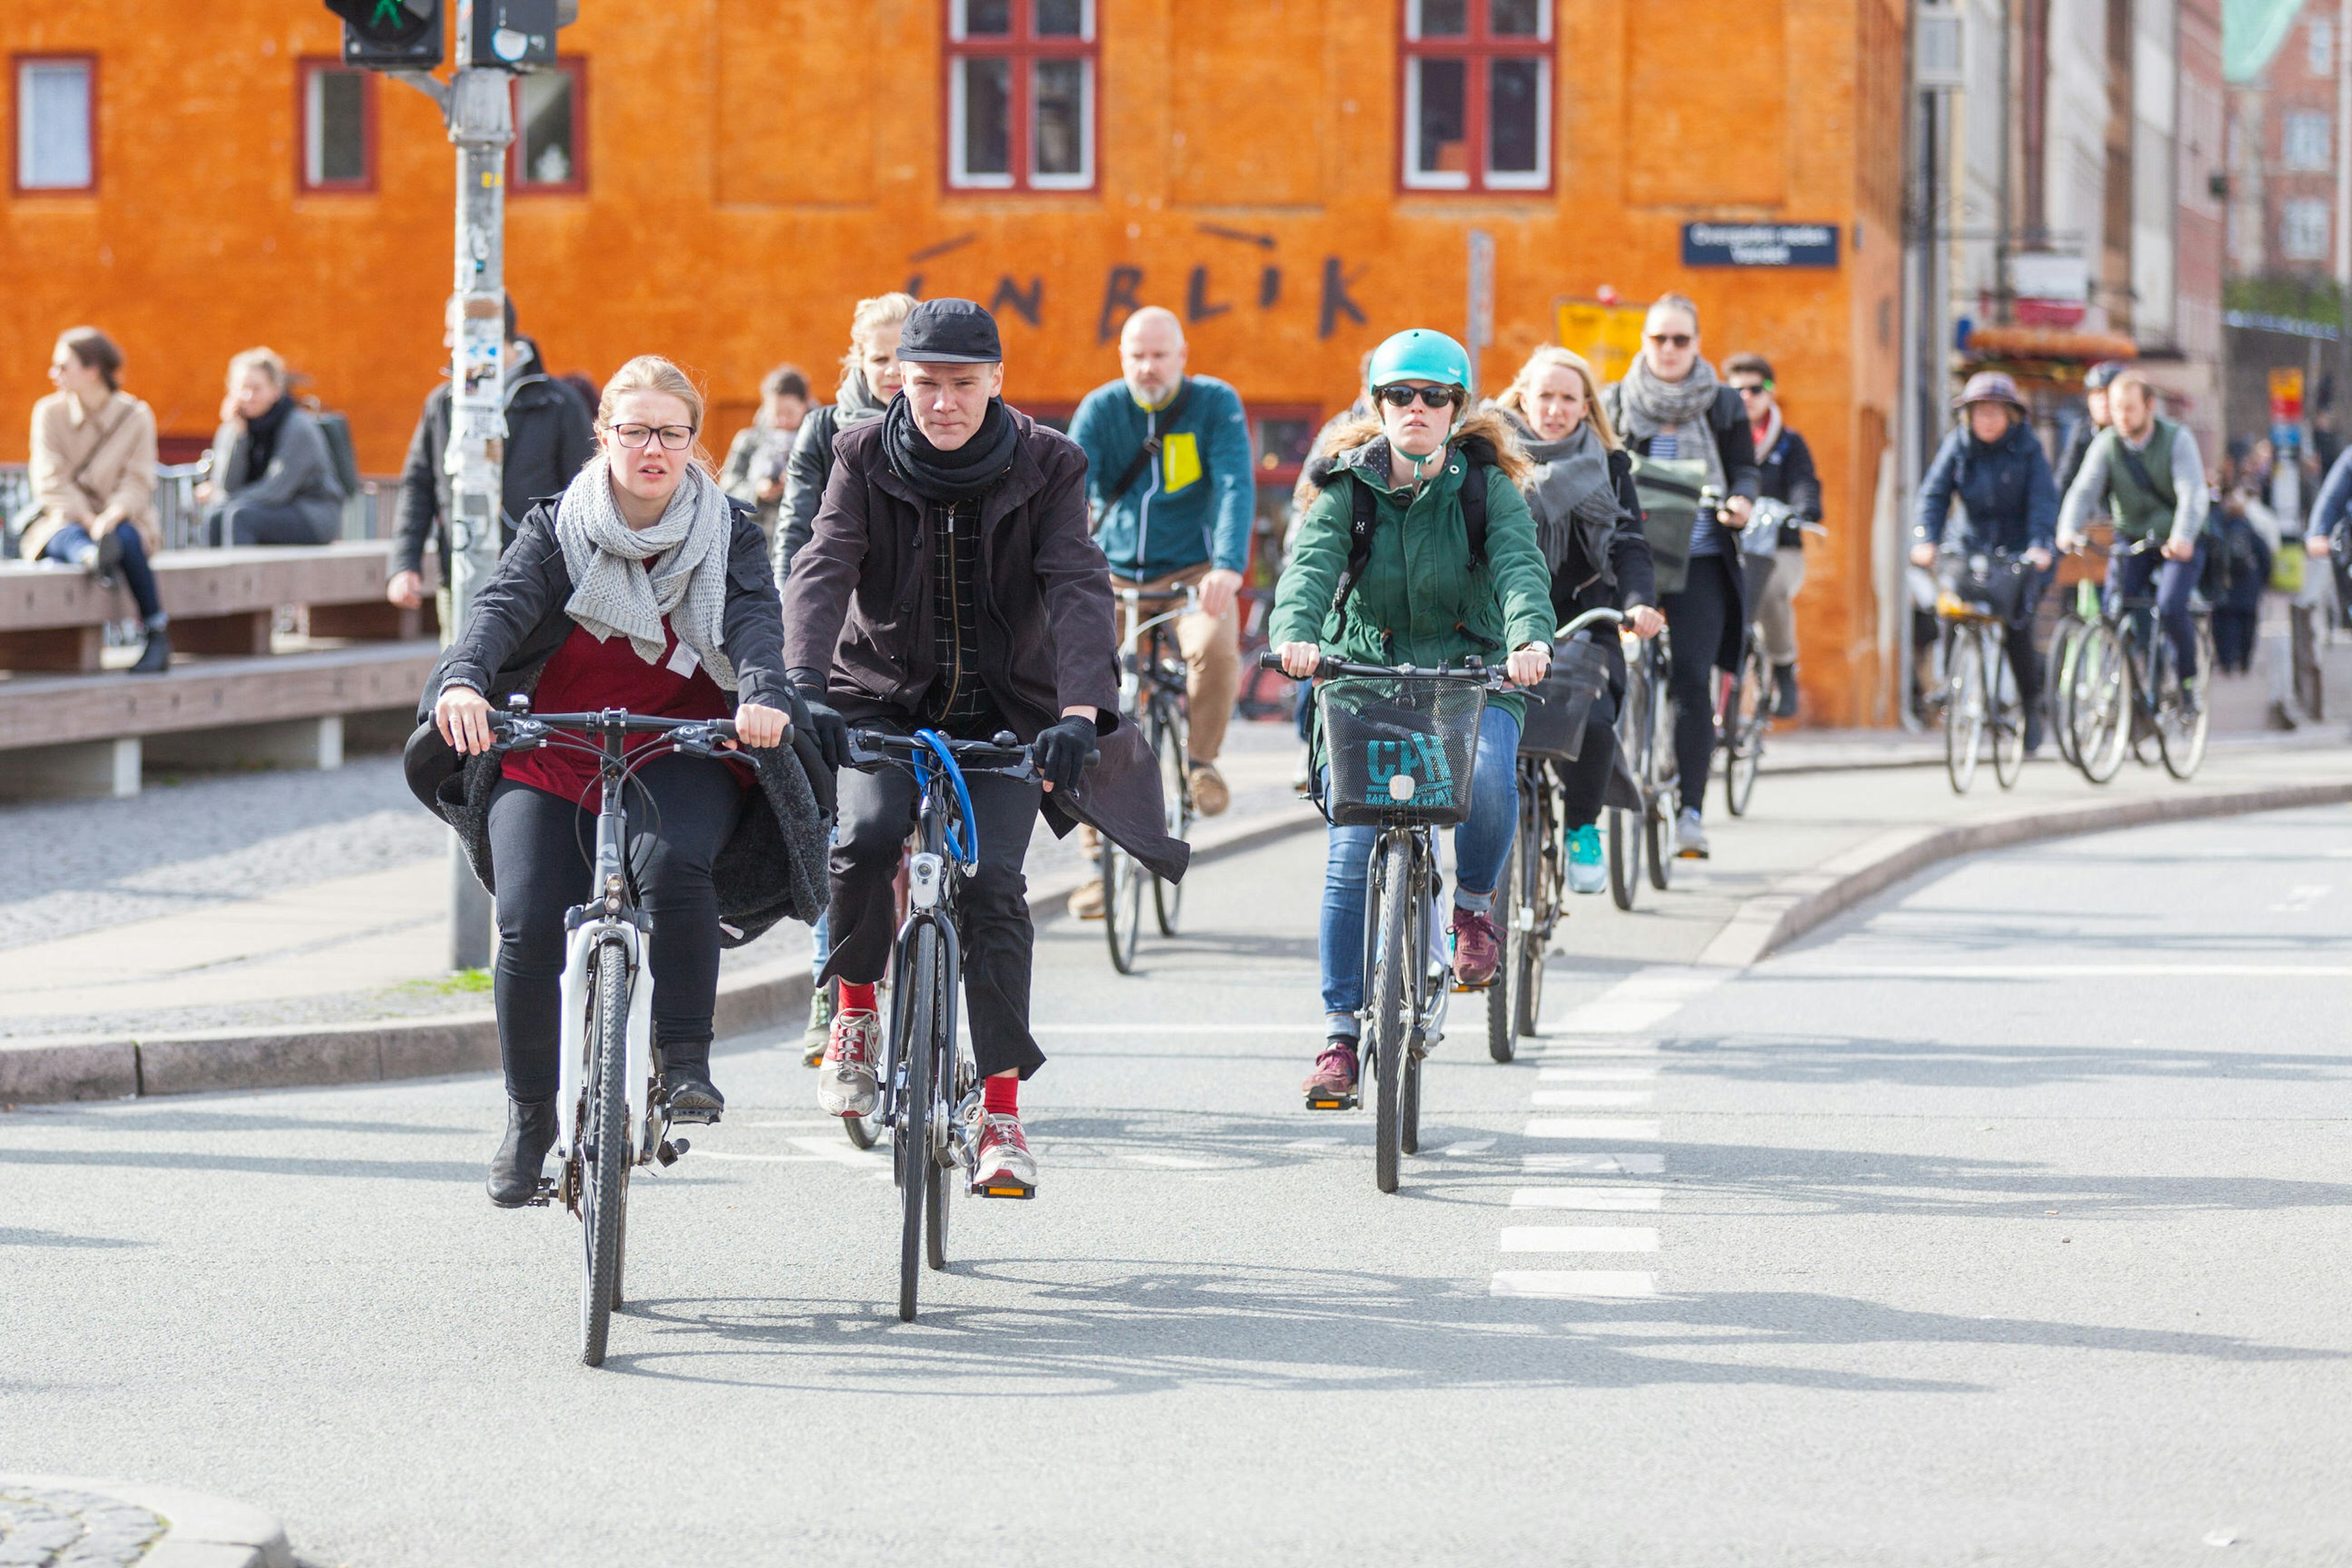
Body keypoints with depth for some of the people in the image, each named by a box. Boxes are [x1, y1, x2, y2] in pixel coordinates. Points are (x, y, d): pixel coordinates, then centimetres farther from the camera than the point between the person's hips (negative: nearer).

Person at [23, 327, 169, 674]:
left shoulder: (136, 417, 1)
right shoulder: (49, 413, 2)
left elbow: (137, 485, -6)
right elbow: (51, 482, -6)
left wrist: (110, 518, -26)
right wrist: (87, 522, -22)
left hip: (118, 518, 0)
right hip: (61, 519, 0)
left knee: (127, 538, -35)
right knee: (70, 538, -36)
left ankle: (158, 635, -33)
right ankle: (93, 558, -74)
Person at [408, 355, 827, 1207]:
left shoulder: (729, 535, 0)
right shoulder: (556, 530, 0)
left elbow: (756, 620, -17)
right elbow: (501, 607, -17)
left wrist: (763, 696, -40)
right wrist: (462, 682, -40)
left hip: (682, 755, -1)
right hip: (551, 760, 1)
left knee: (673, 864, -32)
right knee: (528, 929, -15)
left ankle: (685, 1063, -17)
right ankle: (529, 1117, 5)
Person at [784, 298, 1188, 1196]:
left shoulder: (1046, 468, -9)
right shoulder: (866, 459, -7)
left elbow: (1079, 590, -21)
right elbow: (821, 572, -20)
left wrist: (1083, 711, -38)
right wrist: (803, 686, -39)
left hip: (1006, 708, 0)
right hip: (884, 697, 0)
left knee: (992, 880, -17)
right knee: (865, 837, -27)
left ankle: (1002, 1111, -7)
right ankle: (855, 1008, 0)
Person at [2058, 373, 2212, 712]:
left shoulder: (2177, 439, -13)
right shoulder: (2108, 444, -4)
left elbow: (2193, 493, -24)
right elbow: (2084, 490, -14)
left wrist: (2183, 538, -42)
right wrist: (2069, 530, -34)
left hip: (2180, 544, -3)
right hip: (2132, 540, 3)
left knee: (2171, 608, -23)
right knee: (2115, 611, -13)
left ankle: (2189, 680, -1)